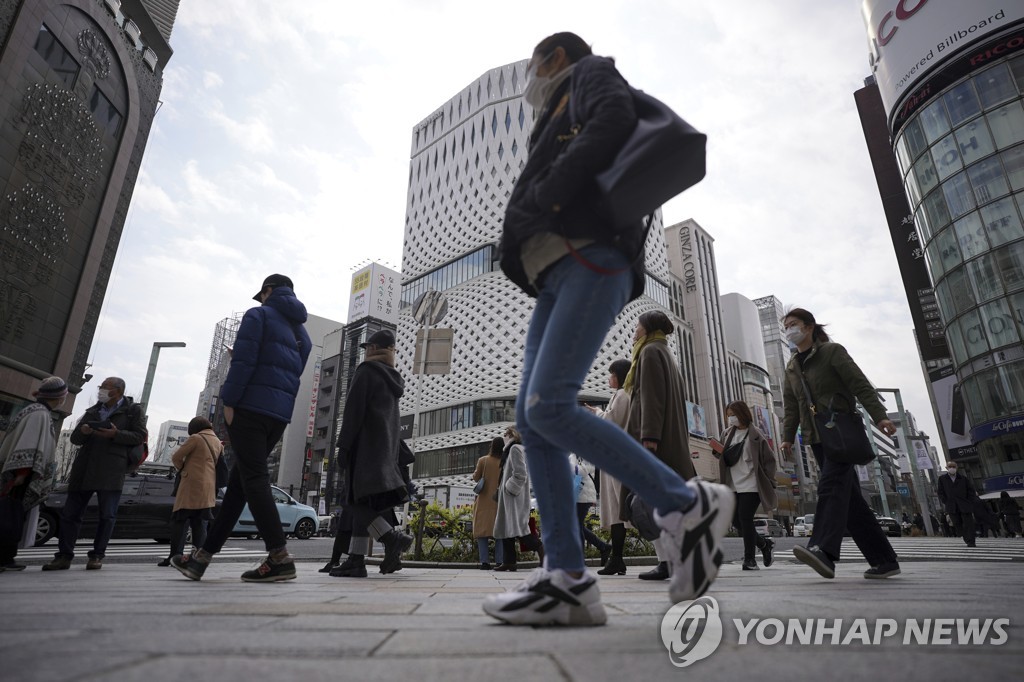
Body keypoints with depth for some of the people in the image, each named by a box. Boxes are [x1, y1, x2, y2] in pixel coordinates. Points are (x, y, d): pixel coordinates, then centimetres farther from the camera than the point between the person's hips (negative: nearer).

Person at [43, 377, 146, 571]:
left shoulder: (133, 410, 6)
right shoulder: (93, 411, 21)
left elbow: (140, 436, -2)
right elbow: (75, 439, 21)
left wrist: (115, 434, -16)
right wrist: (82, 431, -3)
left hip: (110, 470, -5)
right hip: (84, 469, 5)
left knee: (107, 515, -2)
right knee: (70, 512, 3)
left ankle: (97, 556, 6)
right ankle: (64, 556, 9)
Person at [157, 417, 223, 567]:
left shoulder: (196, 438, -5)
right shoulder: (218, 443, 15)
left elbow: (176, 457, -5)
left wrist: (182, 469, 13)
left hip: (191, 485, -6)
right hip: (208, 487, 6)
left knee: (179, 520, 0)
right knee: (200, 523, 8)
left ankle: (176, 555, -5)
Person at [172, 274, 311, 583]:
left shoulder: (258, 315, 0)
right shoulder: (301, 332, 21)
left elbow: (243, 361, -11)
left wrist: (229, 401, -10)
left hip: (251, 406, -7)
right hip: (281, 414, 8)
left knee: (253, 478, -9)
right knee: (238, 482, 10)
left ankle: (280, 557, -15)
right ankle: (202, 556, 16)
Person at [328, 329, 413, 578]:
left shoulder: (366, 370, -4)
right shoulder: (393, 378, 20)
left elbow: (353, 410, -13)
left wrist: (343, 445, -13)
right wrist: (398, 452, 22)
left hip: (365, 445, -8)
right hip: (385, 447, 8)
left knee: (358, 498, -10)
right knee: (362, 501, 7)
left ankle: (393, 538, -23)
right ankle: (356, 560, 5)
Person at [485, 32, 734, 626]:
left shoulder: (589, 73, 17)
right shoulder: (558, 124, 40)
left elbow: (615, 119, -7)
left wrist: (542, 199, -10)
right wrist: (520, 234, 6)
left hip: (590, 259, -9)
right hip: (557, 275, 9)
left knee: (550, 407, -23)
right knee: (532, 418, -6)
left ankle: (690, 506, -10)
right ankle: (568, 580, -8)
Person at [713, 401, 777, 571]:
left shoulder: (756, 435, -3)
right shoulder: (727, 434, 11)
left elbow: (769, 460, -1)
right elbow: (724, 456, 20)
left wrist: (770, 484, -6)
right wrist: (717, 451, -4)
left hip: (751, 485, -6)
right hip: (733, 485, 6)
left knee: (745, 518, -11)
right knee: (737, 520, 6)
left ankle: (749, 558, 3)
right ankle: (764, 544, 30)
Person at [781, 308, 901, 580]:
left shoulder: (832, 352, 1)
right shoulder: (791, 367, 18)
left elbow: (860, 385, -9)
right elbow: (791, 406, 16)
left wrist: (879, 416, -20)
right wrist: (787, 437, 6)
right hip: (817, 438, 7)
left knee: (831, 484, -23)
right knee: (850, 497, 5)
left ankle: (823, 551, -36)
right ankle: (884, 560, 11)